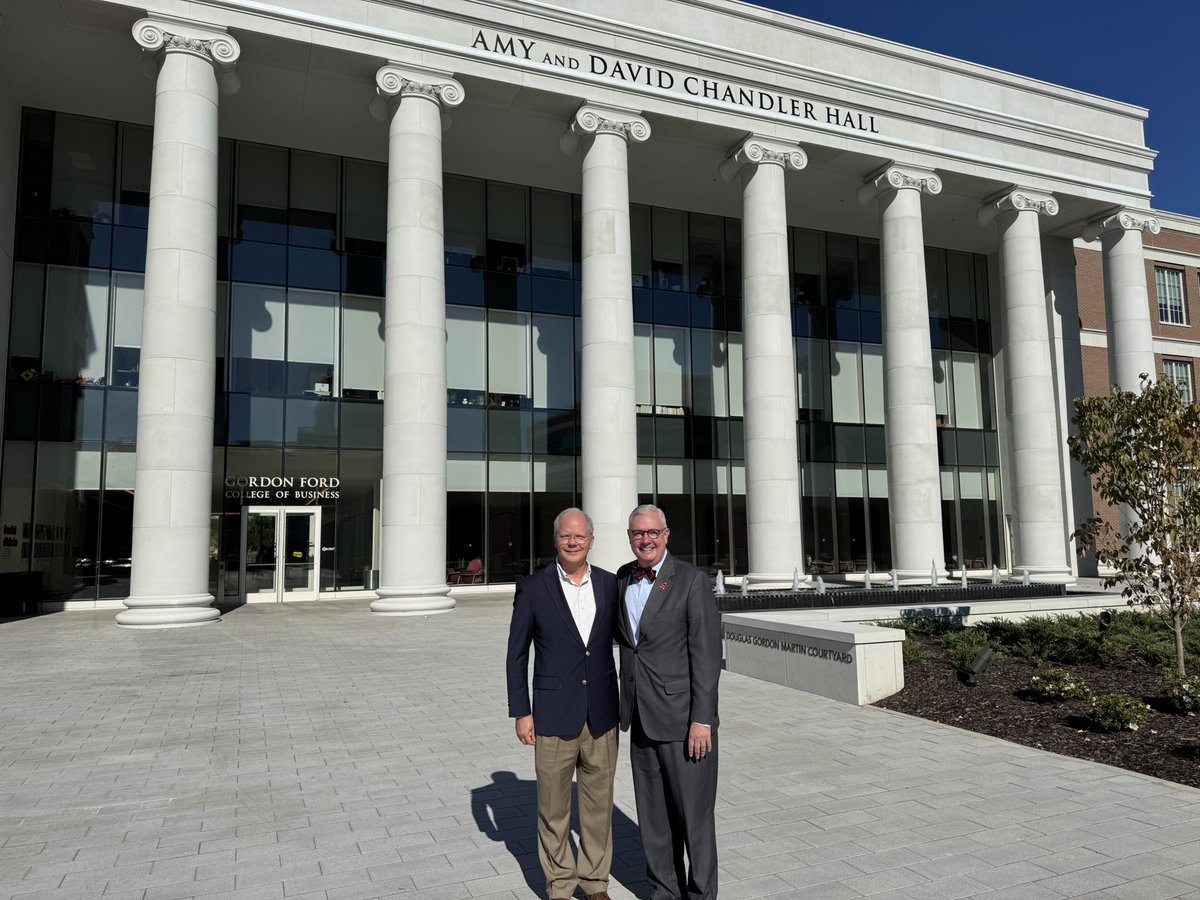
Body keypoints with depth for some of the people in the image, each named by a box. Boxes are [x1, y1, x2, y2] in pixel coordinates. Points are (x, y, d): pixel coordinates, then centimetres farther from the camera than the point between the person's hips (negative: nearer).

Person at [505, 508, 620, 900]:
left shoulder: (610, 584, 1)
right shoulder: (533, 588, -6)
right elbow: (517, 654, -1)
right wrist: (521, 713, -4)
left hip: (602, 715, 2)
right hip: (554, 716, -2)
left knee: (599, 802, 13)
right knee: (553, 806, 10)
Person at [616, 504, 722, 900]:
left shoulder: (692, 580, -11)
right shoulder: (622, 578, 7)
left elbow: (707, 654, -13)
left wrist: (702, 720, -16)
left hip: (683, 719, -5)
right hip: (641, 718, 6)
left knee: (694, 813, 6)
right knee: (654, 815, 15)